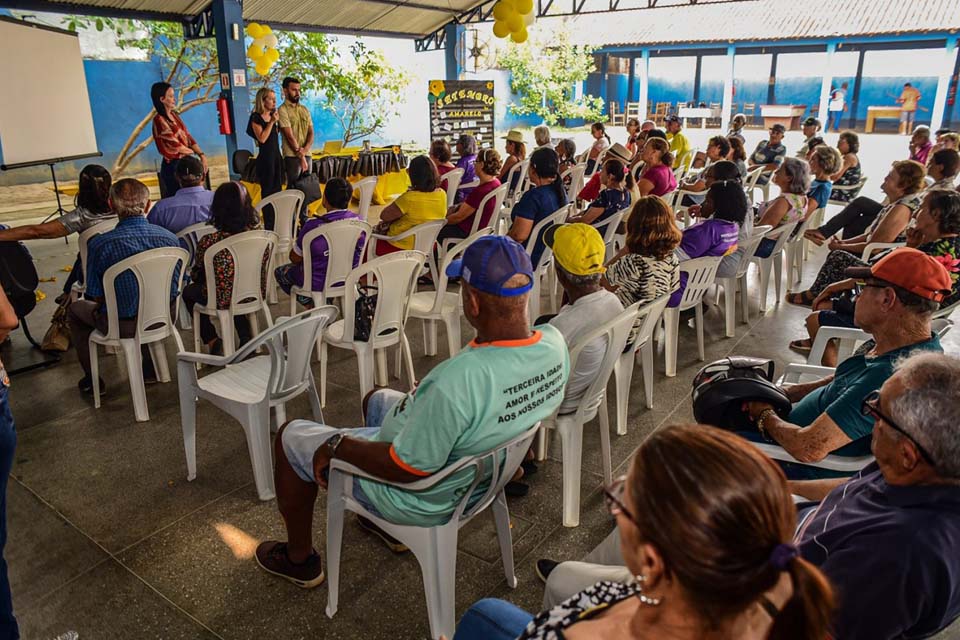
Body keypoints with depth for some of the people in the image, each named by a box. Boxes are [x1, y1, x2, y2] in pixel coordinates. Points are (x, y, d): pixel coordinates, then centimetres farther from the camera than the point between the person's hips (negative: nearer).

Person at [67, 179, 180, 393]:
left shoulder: (99, 244, -18)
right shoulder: (169, 238, -10)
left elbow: (95, 297, -11)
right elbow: (177, 288, 1)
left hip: (122, 325, -3)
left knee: (75, 309, 27)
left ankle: (92, 380, 33)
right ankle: (149, 368, 42)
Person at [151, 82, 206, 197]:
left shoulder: (174, 115, 11)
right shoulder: (159, 120, -12)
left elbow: (187, 136, 9)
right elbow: (174, 144, -13)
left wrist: (201, 155, -3)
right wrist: (195, 153, 1)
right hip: (173, 166, -7)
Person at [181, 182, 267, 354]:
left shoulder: (209, 242, -24)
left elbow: (196, 276, -7)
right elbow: (263, 268, 2)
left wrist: (195, 274, 19)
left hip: (223, 300, -3)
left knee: (189, 291, 28)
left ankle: (212, 342, 24)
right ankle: (246, 336, 28)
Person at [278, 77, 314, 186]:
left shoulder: (304, 109, 13)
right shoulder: (282, 110, -6)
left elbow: (311, 133, 6)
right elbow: (290, 136, -12)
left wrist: (304, 150, -11)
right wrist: (301, 156, -13)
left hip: (307, 155, 6)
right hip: (292, 156, -6)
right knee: (293, 188, -3)